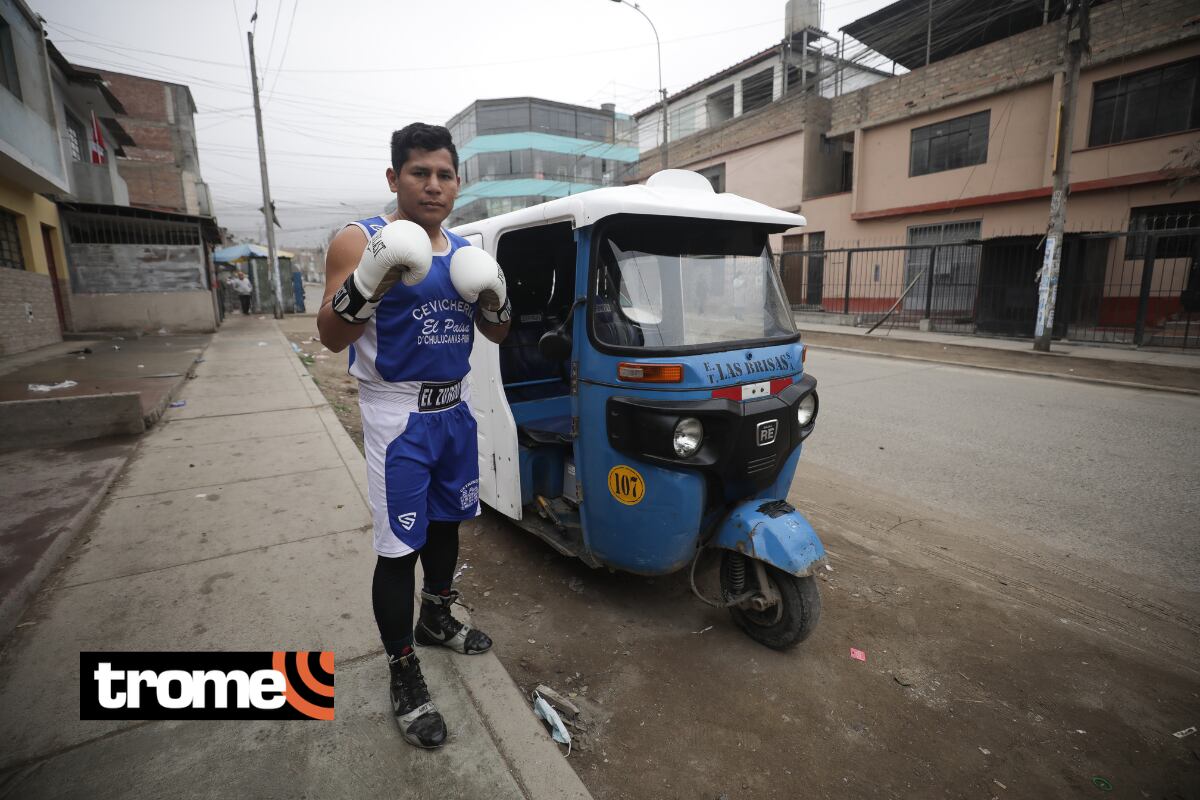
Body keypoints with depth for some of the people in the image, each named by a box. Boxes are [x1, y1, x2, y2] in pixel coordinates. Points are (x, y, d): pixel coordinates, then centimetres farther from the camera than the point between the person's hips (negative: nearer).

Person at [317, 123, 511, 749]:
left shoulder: (465, 251, 9)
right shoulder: (359, 241, -8)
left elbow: (497, 335, 12)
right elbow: (331, 339, -12)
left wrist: (494, 297, -9)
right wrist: (368, 282, -28)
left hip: (454, 408, 6)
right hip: (398, 414, -6)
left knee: (446, 522, 18)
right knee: (398, 547, -2)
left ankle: (436, 618, 41)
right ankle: (403, 675, 17)